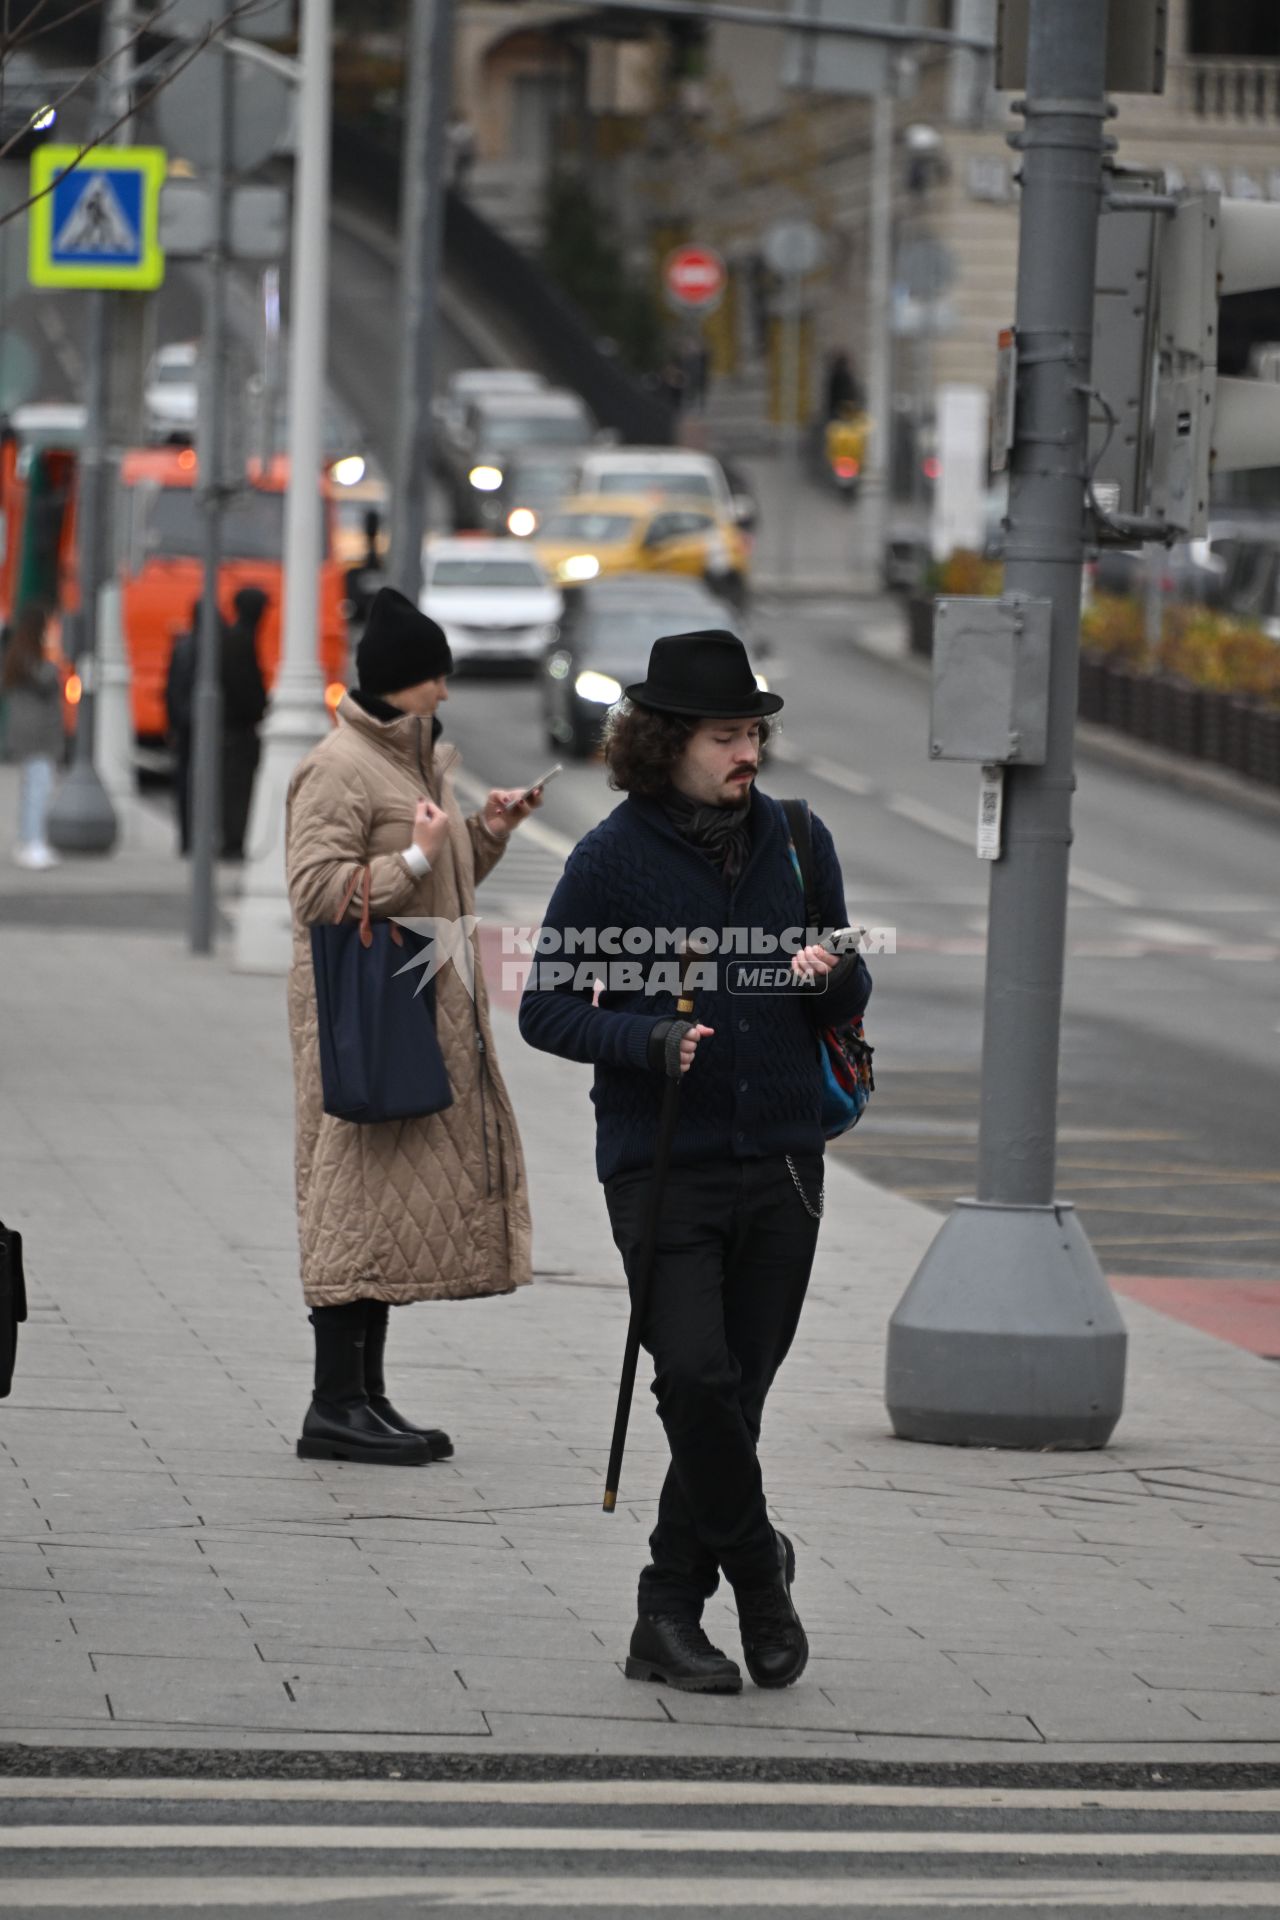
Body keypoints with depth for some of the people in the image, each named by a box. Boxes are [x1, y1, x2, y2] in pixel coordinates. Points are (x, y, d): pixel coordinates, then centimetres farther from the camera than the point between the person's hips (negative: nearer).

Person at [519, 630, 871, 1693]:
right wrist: (649, 1039, -19)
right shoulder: (613, 856, -5)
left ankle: (671, 1616, 17)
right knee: (698, 1377, -16)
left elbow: (851, 1000, 13)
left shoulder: (798, 842, 6)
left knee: (736, 1392, 6)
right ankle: (757, 1570, 3)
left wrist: (833, 973, -11)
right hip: (661, 1160, -3)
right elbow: (545, 1008, -2)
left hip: (781, 1163, 3)